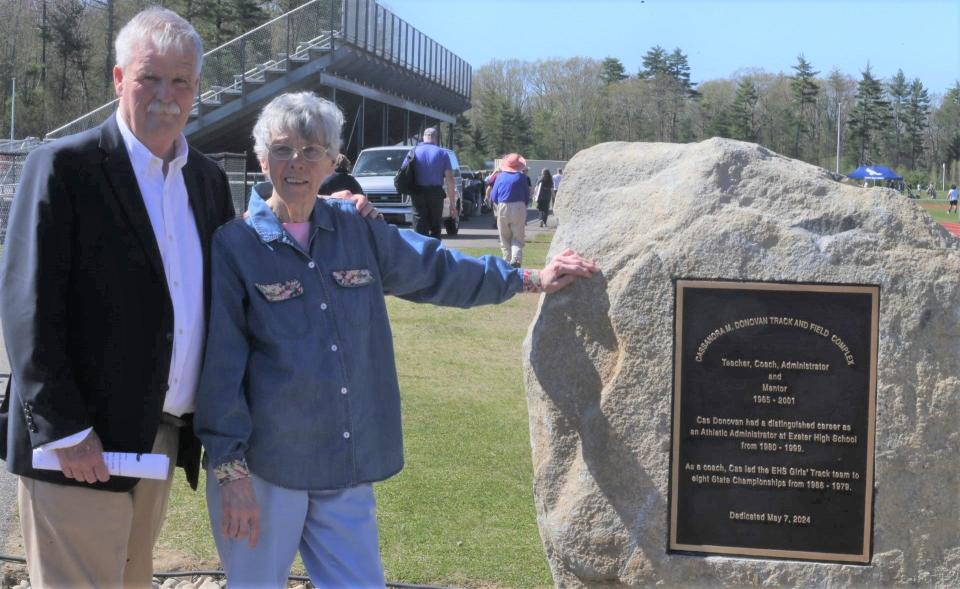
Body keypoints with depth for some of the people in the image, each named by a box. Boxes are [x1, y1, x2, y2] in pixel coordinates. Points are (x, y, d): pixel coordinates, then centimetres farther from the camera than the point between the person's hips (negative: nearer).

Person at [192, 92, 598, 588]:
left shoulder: (358, 234, 7)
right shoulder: (233, 245, -5)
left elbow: (436, 269, 22)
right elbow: (220, 367, -8)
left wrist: (530, 279, 27)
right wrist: (230, 473, -12)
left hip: (348, 470, 4)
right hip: (263, 468, -4)